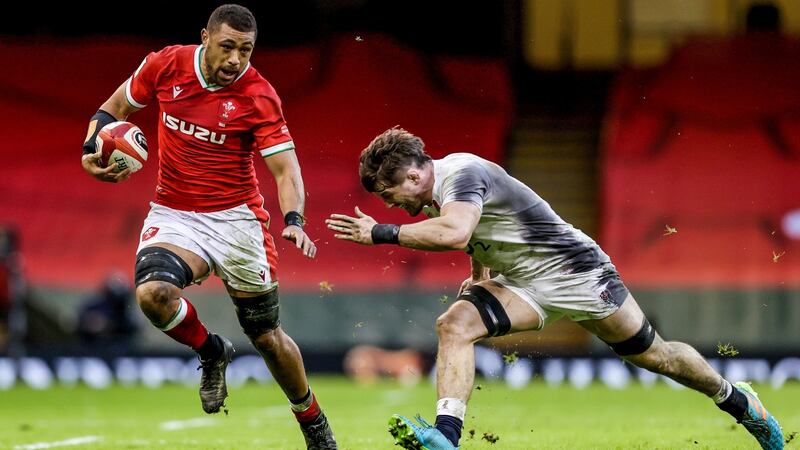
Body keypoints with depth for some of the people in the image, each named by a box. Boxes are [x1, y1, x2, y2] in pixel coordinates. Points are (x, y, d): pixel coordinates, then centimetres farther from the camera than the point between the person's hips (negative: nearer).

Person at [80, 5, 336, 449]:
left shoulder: (258, 95, -13)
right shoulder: (166, 65, -6)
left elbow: (285, 167, -16)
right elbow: (114, 107, 10)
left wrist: (293, 220, -34)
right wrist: (93, 148, -9)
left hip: (236, 218, -2)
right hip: (173, 215, 2)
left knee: (267, 336, 5)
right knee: (152, 293, -29)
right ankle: (212, 352, 3)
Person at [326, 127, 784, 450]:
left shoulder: (461, 173, -27)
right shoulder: (436, 195, 3)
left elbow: (455, 233, -46)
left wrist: (382, 233, -42)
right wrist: (479, 274, 20)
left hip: (575, 271, -8)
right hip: (523, 285, 8)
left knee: (653, 354, 7)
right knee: (454, 325, -18)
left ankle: (737, 399, 31)